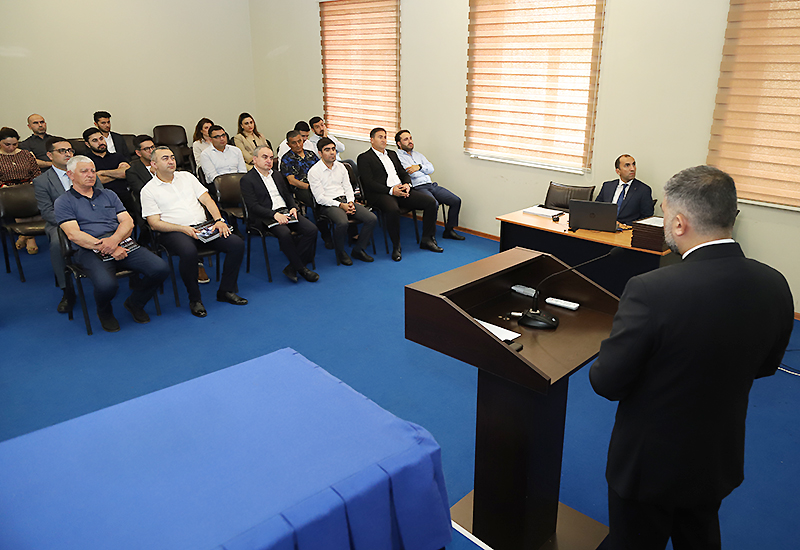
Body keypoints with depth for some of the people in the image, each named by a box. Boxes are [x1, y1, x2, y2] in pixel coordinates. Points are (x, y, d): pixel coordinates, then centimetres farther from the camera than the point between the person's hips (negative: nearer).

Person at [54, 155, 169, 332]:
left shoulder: (109, 195, 24)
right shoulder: (63, 202, 10)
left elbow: (128, 222, 12)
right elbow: (74, 234, -4)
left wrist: (114, 240, -11)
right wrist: (106, 248, -15)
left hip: (121, 243, 4)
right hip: (89, 250, -4)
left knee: (160, 269, -20)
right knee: (107, 284, -35)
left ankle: (135, 303, 8)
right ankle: (104, 312, 3)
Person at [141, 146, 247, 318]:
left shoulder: (186, 176, 17)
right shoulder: (148, 190, 5)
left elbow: (207, 200, 11)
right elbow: (155, 223, -3)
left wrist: (219, 220, -7)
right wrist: (183, 228, -17)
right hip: (174, 232, -4)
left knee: (237, 244, -17)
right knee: (189, 252, -39)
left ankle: (226, 290, -3)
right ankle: (194, 299, -17)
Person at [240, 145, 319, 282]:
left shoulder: (277, 175, 23)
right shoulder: (247, 180, 0)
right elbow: (253, 206, -10)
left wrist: (293, 208, 0)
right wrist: (274, 215, -22)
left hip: (286, 212, 6)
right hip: (266, 217, -6)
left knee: (311, 229, -18)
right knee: (284, 234, -36)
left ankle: (292, 268, -13)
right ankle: (301, 268, -17)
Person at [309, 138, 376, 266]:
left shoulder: (341, 166, 14)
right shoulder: (314, 171, -5)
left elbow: (348, 187, 16)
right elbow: (320, 198, -10)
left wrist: (350, 202, -5)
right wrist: (340, 205, -16)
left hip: (345, 200, 6)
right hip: (328, 205, -6)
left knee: (372, 219, -14)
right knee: (342, 223, -38)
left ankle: (358, 249, 2)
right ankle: (340, 252, -10)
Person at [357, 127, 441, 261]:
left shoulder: (392, 154, 25)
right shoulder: (364, 158, 2)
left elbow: (404, 173, 23)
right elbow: (369, 183, -9)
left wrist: (407, 184, -2)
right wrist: (391, 190, -19)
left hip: (401, 191, 7)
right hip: (381, 194, -7)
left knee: (431, 202, -10)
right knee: (393, 210, -40)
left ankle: (427, 240, 0)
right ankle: (396, 247, -21)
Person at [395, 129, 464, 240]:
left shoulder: (417, 154, 26)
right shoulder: (397, 156, 2)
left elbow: (431, 168, 12)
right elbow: (409, 173, -12)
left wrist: (419, 167, -7)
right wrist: (424, 169, 2)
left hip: (431, 185, 8)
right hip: (417, 188, -8)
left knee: (456, 200, -4)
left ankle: (449, 230, 8)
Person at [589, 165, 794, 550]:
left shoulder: (651, 291, -33)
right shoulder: (775, 286, -12)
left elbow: (607, 383, -23)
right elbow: (764, 366, 4)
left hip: (649, 463, -5)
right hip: (720, 460, 6)